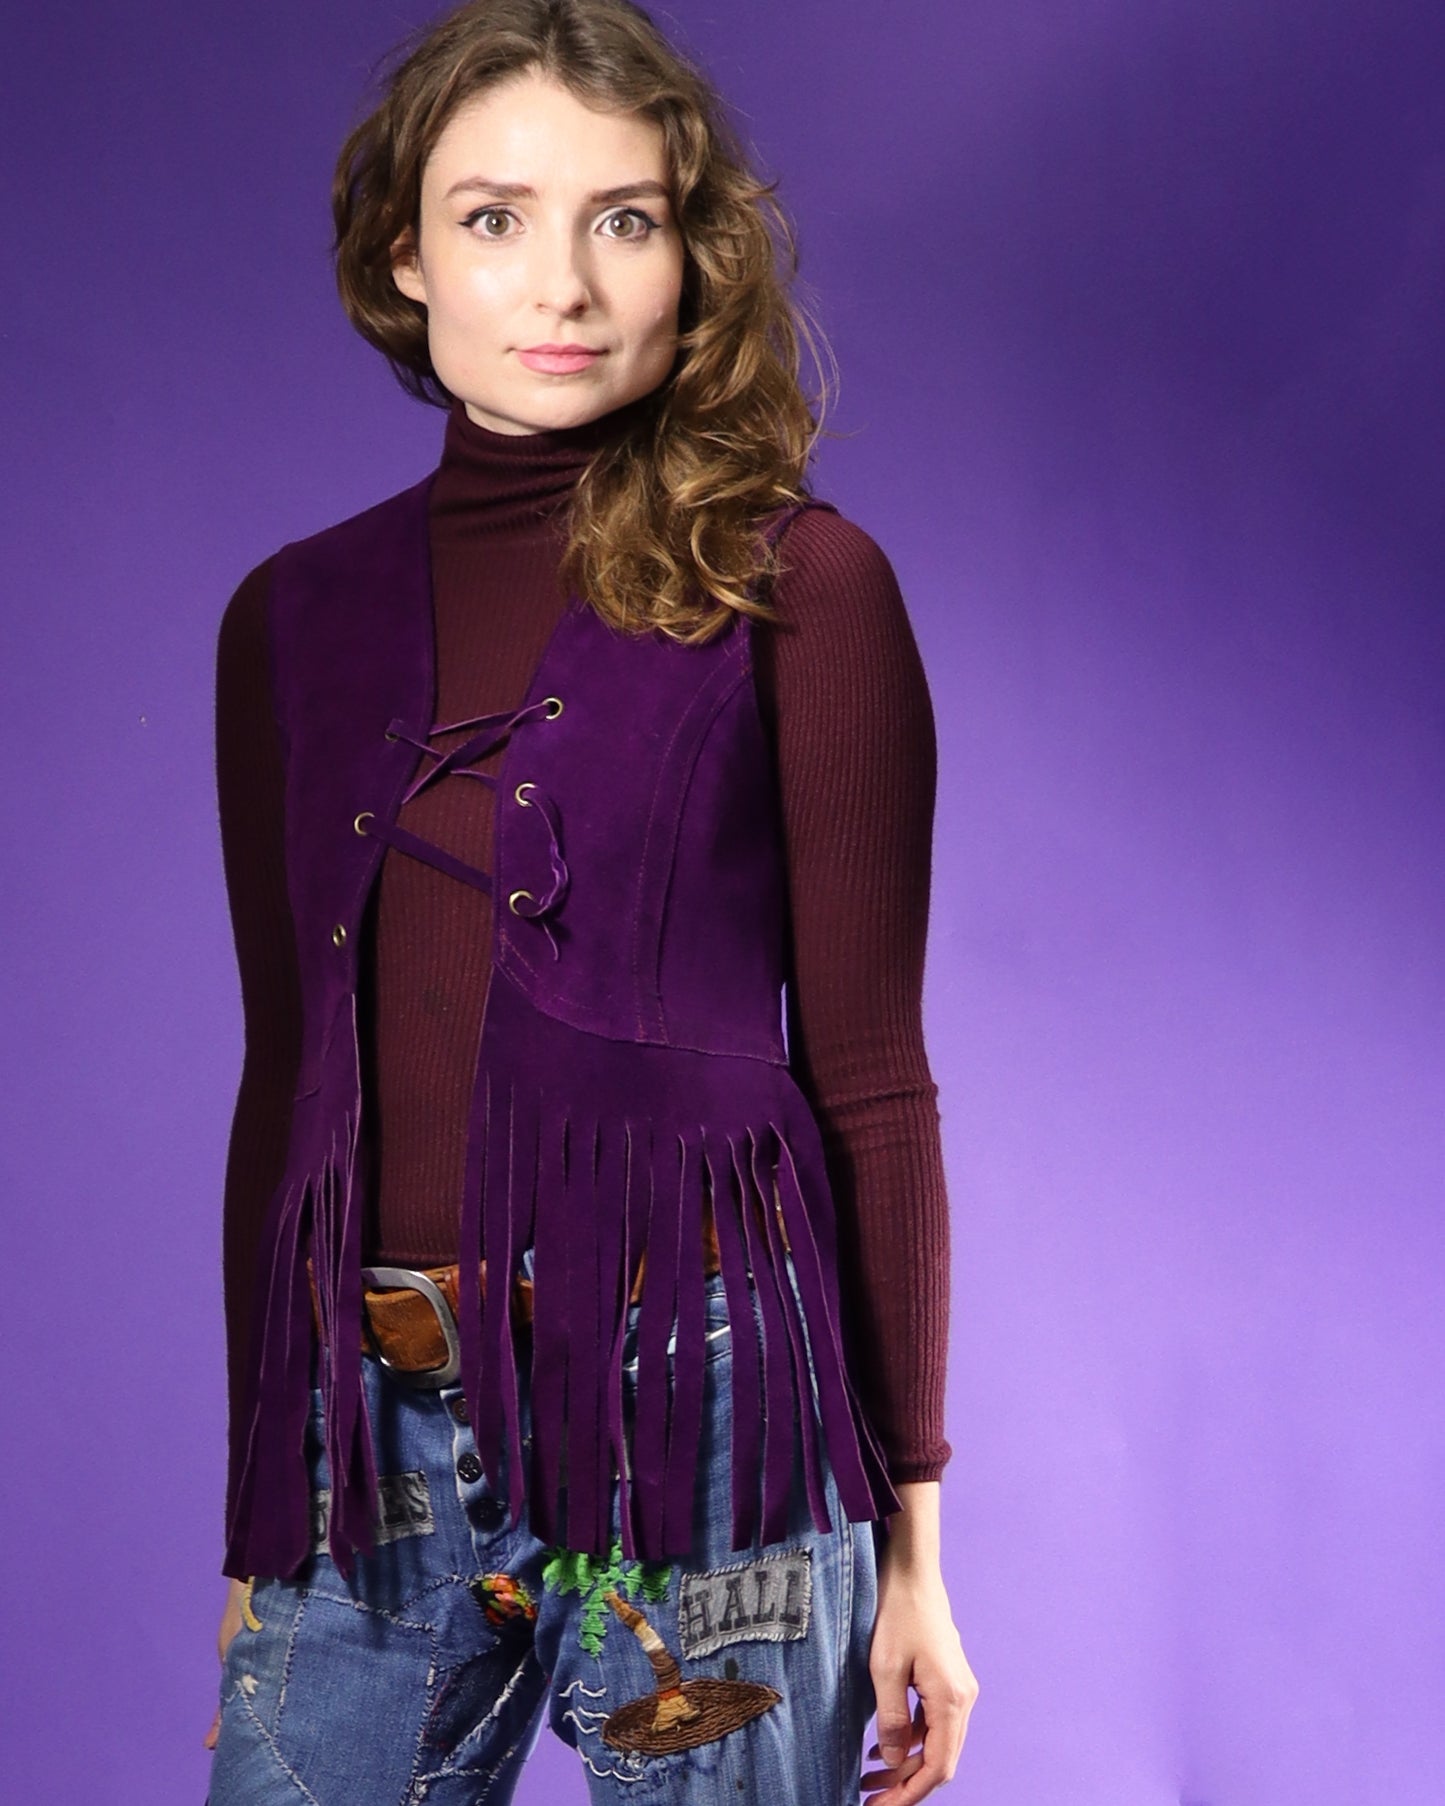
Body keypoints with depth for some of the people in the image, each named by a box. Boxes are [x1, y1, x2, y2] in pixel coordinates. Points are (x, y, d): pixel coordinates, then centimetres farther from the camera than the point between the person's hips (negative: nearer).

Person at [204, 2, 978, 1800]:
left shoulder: (792, 586, -1)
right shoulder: (297, 616, 10)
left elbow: (868, 1073, -1)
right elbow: (287, 1075, 12)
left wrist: (909, 1528, -1)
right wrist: (256, 1522, 13)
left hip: (691, 1410, -3)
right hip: (367, 1434, 3)